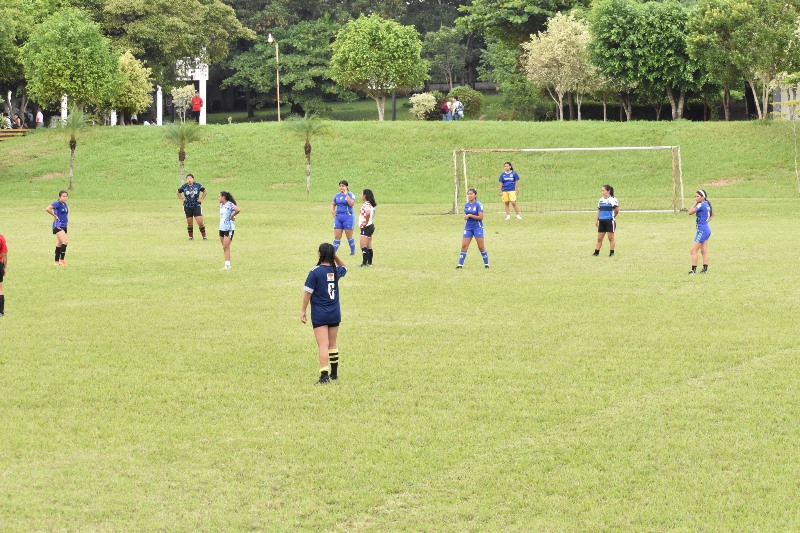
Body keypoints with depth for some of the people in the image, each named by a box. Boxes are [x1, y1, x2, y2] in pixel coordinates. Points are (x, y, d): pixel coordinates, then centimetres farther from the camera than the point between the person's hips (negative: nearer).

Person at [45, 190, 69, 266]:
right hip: (58, 225, -8)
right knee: (64, 242, -18)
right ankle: (61, 260, -13)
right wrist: (55, 216, -15)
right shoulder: (57, 203, -12)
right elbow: (47, 209, -25)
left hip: (64, 226, 8)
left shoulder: (65, 204, 12)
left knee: (59, 244, 11)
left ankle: (56, 261, 16)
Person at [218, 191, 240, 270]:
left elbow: (238, 210, -30)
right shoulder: (221, 205, 12)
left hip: (229, 229, -9)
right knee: (224, 247, 10)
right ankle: (227, 264, 15)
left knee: (226, 247, -11)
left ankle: (227, 265, -9)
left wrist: (232, 216, -16)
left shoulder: (229, 204, -15)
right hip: (222, 228, 9)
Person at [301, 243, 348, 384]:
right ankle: (334, 373, 25)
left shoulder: (315, 272, -13)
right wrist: (335, 256, 12)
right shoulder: (336, 271, 2)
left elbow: (308, 292, -11)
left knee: (323, 345, -8)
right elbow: (344, 268, 28)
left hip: (319, 314, -5)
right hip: (335, 313, 5)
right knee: (332, 344, 17)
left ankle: (324, 375, -16)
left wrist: (303, 311, -2)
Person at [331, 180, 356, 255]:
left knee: (349, 236, 3)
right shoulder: (337, 195, 11)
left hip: (348, 218, -5)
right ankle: (333, 251, 8)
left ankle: (353, 252, 15)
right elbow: (333, 204, 25)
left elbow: (351, 203, -24)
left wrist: (346, 195, -22)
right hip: (338, 218, 5)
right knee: (337, 236, 5)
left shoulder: (351, 195, -6)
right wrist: (332, 211, 8)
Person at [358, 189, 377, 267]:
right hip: (371, 226, 10)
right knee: (369, 246, 14)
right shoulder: (370, 204, 12)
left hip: (366, 227, -10)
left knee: (363, 246, -10)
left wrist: (366, 223, -25)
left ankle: (364, 263, -13)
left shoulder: (366, 204, -18)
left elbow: (368, 213, -36)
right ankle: (369, 262, 19)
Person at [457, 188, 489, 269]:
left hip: (477, 227, -5)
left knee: (481, 247, -1)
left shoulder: (478, 205, -10)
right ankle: (460, 264, -1)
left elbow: (481, 217, -15)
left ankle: (486, 264, 12)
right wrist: (465, 217, 3)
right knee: (464, 246, -3)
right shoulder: (466, 205, 8)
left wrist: (470, 215, -20)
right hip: (468, 227, 5)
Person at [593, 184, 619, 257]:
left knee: (611, 238, 0)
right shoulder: (601, 200, 14)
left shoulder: (612, 200, -8)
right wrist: (597, 220, 10)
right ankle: (596, 252, 9)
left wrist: (613, 217, 0)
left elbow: (617, 210, -12)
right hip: (602, 221, 7)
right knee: (599, 238, 6)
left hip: (610, 221, -7)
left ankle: (612, 253, 5)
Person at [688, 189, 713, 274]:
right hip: (707, 229, 10)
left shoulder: (701, 205, -16)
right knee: (704, 251, 11)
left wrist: (695, 203, -4)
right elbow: (712, 215, 27)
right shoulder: (707, 204, 11)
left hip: (702, 230, -10)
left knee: (693, 251, -8)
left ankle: (693, 270, -9)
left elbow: (690, 212, -12)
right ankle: (705, 269, 11)